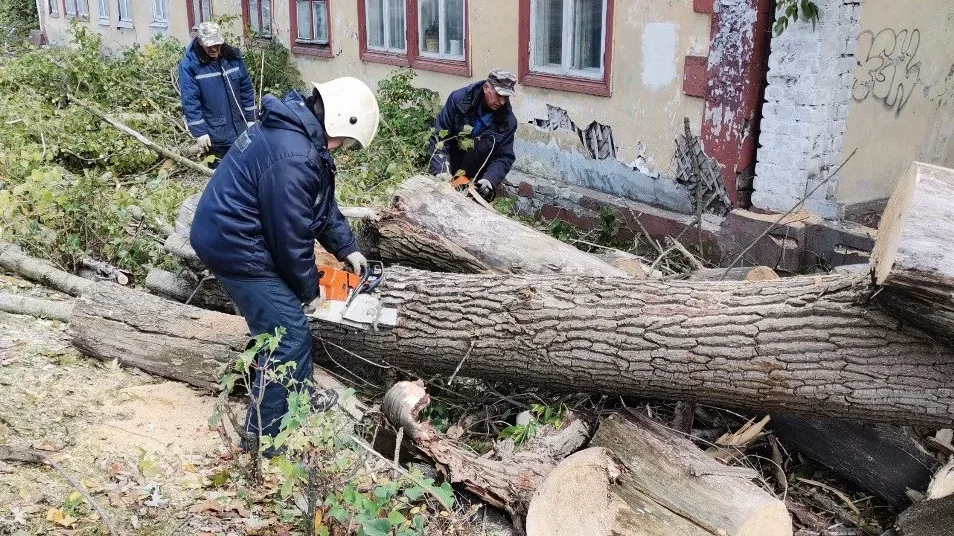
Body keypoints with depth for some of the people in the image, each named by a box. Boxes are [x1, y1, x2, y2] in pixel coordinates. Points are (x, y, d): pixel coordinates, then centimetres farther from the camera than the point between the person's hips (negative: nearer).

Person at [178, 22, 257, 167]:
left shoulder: (233, 57, 0)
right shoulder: (188, 65, -12)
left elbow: (246, 89, 6)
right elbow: (190, 101, -13)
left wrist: (251, 119, 5)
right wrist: (199, 132, -16)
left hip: (241, 130, 4)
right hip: (215, 136, -4)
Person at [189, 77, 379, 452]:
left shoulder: (299, 128, 4)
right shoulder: (293, 158, -29)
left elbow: (323, 202, 14)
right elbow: (291, 237, -22)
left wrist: (347, 248, 11)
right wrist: (309, 289, -7)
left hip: (231, 235, 10)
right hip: (235, 247, -10)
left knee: (288, 321, 20)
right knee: (289, 335, -4)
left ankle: (299, 395, 37)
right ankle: (264, 432, 8)